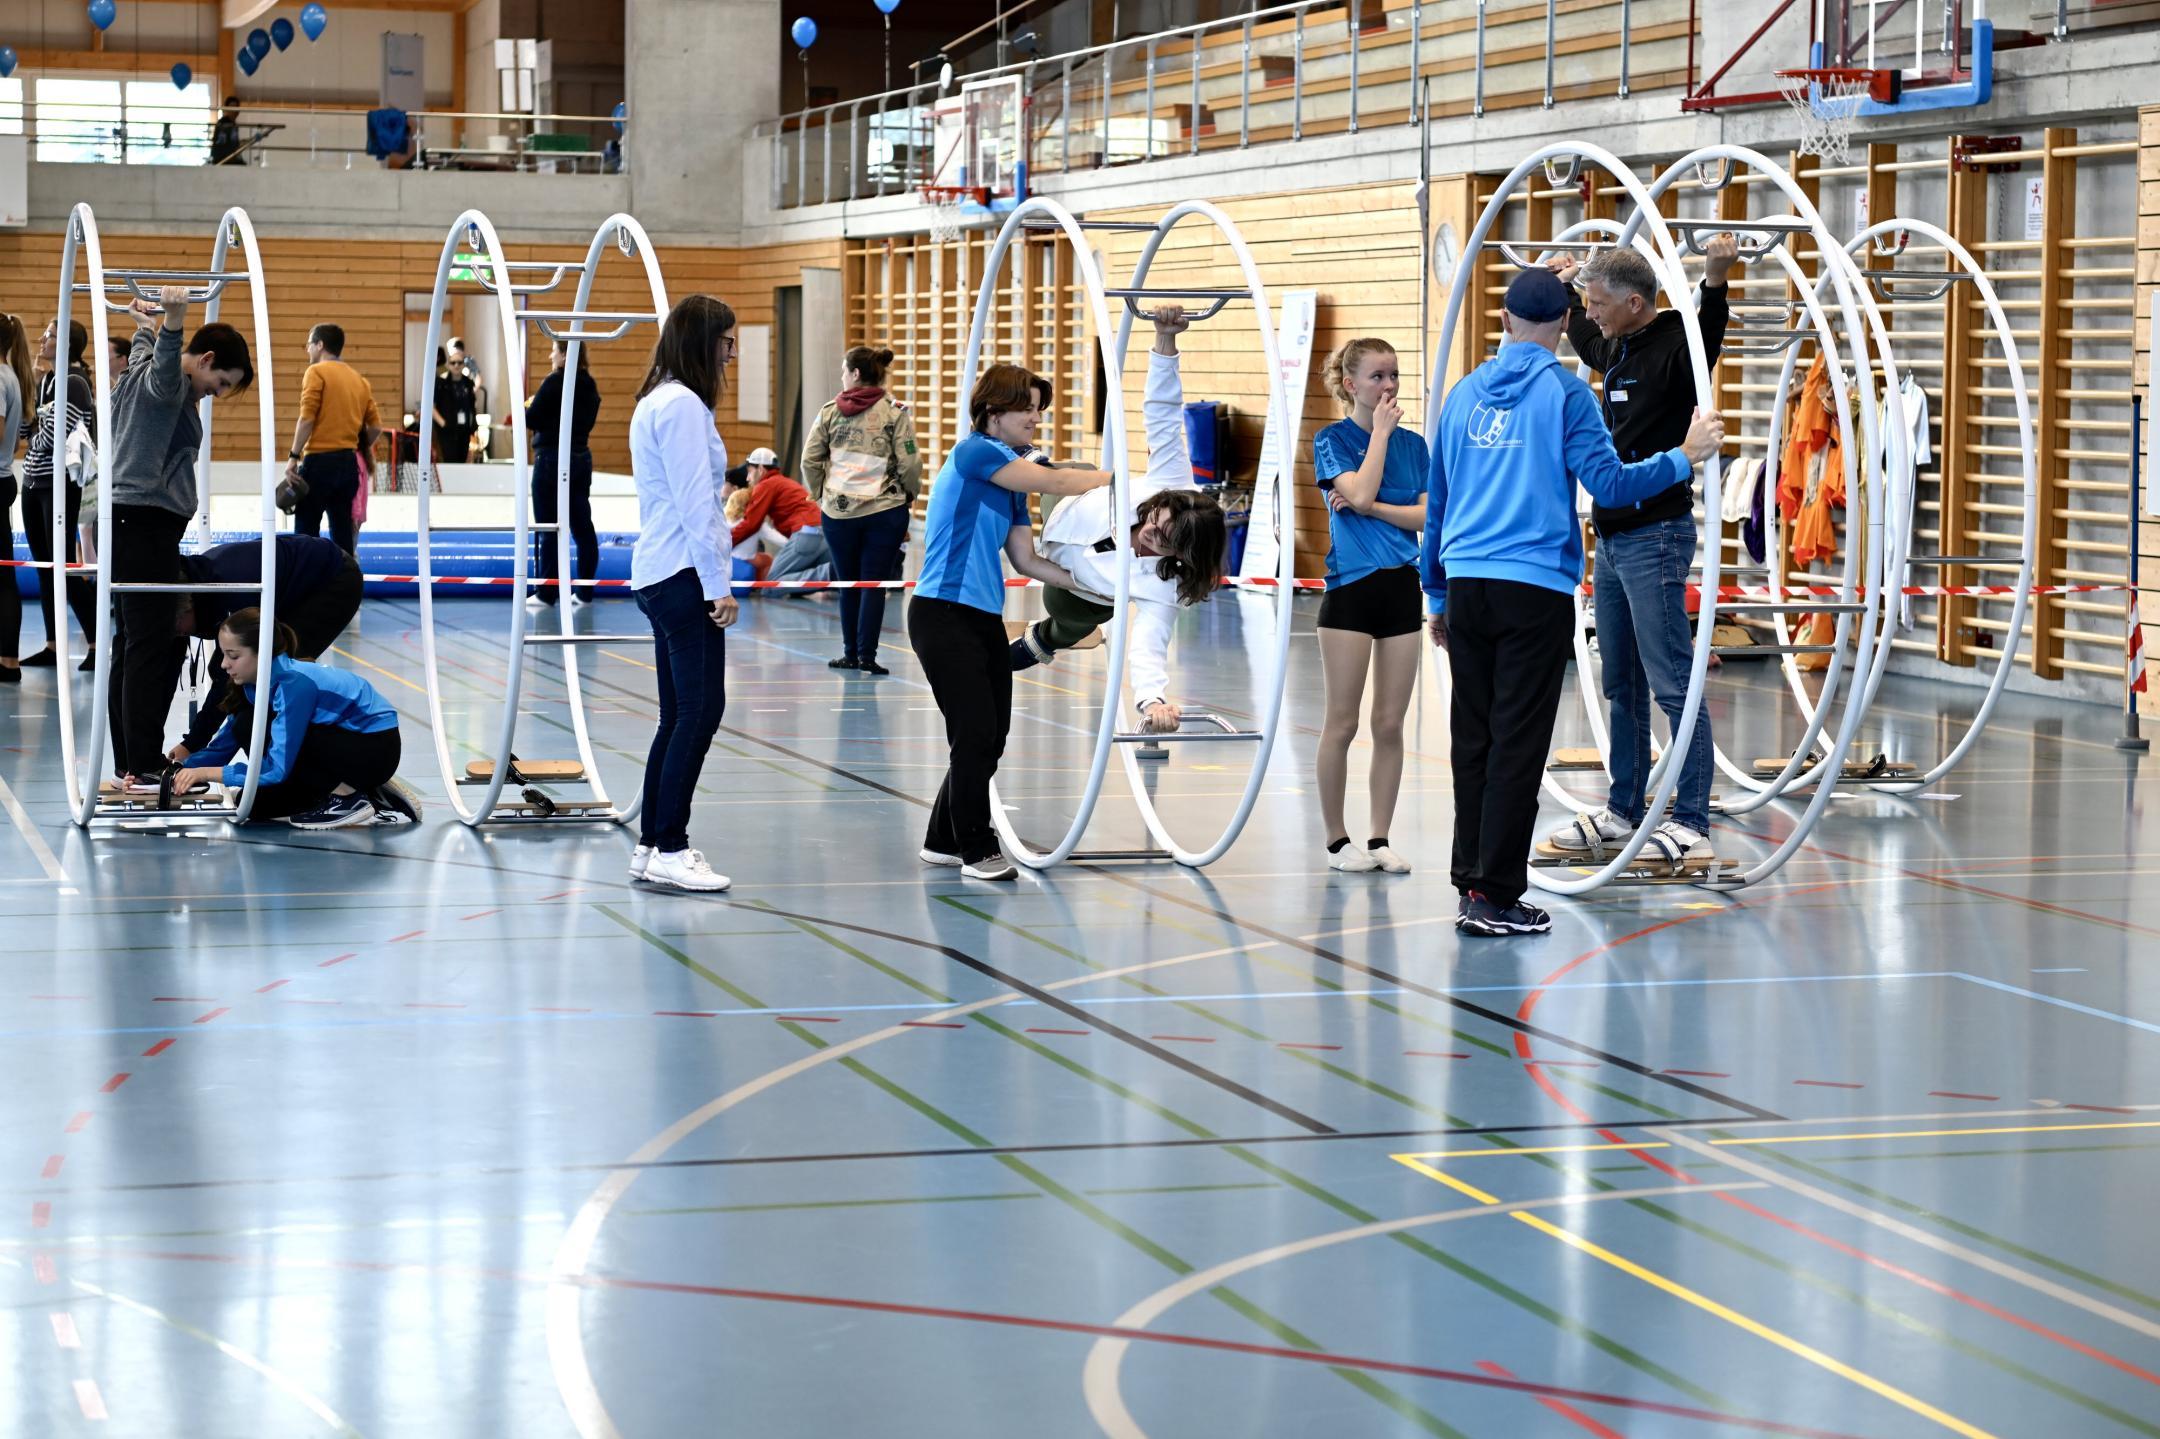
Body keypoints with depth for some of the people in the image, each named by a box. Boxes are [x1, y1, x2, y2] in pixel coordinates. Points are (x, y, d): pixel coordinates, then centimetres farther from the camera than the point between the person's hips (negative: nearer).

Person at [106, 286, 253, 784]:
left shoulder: (140, 367, 19)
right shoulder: (168, 382, -11)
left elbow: (146, 348, 43)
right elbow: (165, 361, -35)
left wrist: (147, 325, 63)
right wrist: (172, 319, -54)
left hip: (129, 525, 11)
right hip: (147, 525, -11)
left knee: (132, 641, 11)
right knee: (152, 645, -12)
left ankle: (129, 760, 14)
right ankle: (143, 764, -14)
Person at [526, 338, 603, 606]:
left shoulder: (554, 383, -14)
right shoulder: (588, 386, 7)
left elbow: (531, 420, -16)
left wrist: (528, 407, 7)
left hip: (552, 459, -7)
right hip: (581, 457, 7)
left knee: (548, 529, -2)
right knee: (582, 526, 9)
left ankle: (547, 592, 1)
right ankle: (584, 591, 11)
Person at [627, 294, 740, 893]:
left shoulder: (655, 403, 19)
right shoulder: (683, 405, -13)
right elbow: (695, 502, -17)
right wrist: (719, 584, -15)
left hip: (660, 576, 11)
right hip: (684, 576, -11)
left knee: (679, 716, 11)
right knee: (701, 711, -11)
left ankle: (651, 845, 14)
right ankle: (669, 850, -11)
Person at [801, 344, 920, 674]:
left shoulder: (829, 412, 2)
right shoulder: (895, 413, -5)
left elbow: (810, 460, 2)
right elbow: (909, 462, -8)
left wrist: (820, 494, 16)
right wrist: (910, 495, 9)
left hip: (838, 511, 2)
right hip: (885, 510, -2)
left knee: (848, 583, 12)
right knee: (874, 584, 1)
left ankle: (851, 653, 17)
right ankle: (867, 656, -1)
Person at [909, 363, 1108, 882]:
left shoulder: (1012, 480, 16)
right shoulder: (975, 453, -9)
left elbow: (1026, 559, 15)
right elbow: (1055, 482, -14)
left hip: (986, 619, 9)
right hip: (943, 614, -9)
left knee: (992, 737, 9)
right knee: (976, 733, -8)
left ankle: (945, 839, 22)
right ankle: (976, 851, 2)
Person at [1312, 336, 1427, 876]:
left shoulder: (1413, 443, 9)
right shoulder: (1333, 440, -3)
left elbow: (1428, 515, 1)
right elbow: (1359, 493, -19)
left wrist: (1371, 507, -12)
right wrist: (1380, 431, -10)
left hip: (1401, 588, 4)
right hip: (1350, 589, -4)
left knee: (1390, 724, 5)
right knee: (1342, 723, -1)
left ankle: (1379, 839, 12)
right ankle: (1337, 840, 8)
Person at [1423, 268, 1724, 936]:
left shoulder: (1464, 393, 12)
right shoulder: (1563, 391, -4)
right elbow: (1608, 484, -10)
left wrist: (1437, 592, 25)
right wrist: (1685, 456, 1)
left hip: (1465, 585, 5)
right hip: (1536, 587, -5)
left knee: (1474, 739, 11)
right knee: (1518, 744, -2)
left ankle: (1470, 884, 14)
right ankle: (1495, 895, -3)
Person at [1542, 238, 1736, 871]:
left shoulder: (1672, 345, -13)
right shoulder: (1614, 349, 13)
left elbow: (1708, 341, -36)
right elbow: (1582, 337, 36)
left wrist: (1715, 280, -49)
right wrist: (1569, 285, 40)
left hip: (1655, 538, -10)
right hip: (1611, 537, 10)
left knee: (1673, 685, -8)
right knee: (1621, 687, 15)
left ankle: (1691, 822, -6)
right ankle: (1623, 812, 23)